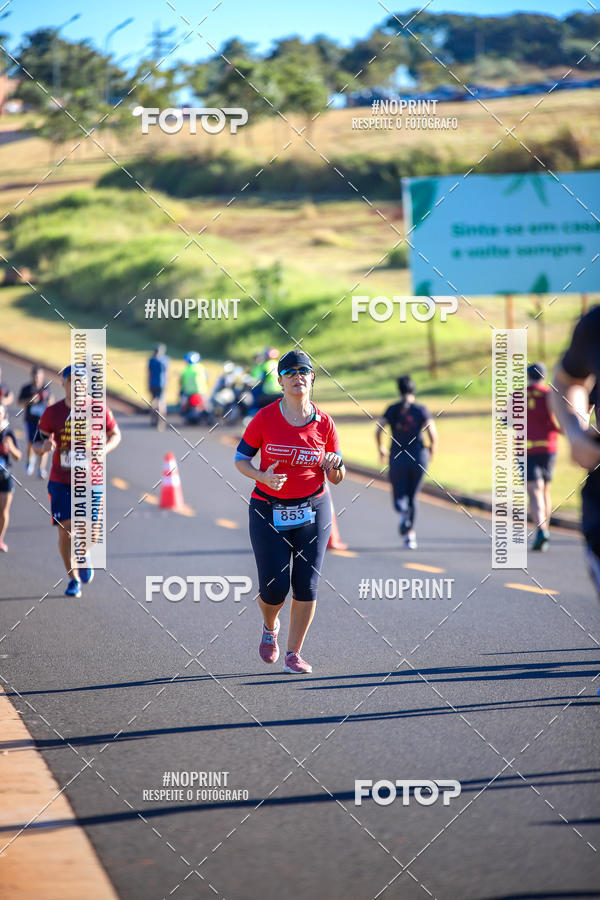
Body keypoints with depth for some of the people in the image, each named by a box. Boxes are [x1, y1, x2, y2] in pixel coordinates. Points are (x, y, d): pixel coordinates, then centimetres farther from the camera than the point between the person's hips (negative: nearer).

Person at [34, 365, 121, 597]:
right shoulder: (52, 412, -1)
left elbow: (115, 435, 11)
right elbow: (37, 444, 5)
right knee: (65, 530, -5)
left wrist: (102, 451, -10)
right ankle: (73, 579, 14)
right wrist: (44, 446, -20)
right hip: (60, 480, 0)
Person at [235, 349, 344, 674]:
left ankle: (293, 654, 8)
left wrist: (335, 464, -17)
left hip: (313, 510, 2)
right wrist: (263, 477, -17)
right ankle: (269, 628, 29)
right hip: (269, 511, -1)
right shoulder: (265, 418, -7)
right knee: (274, 586, -6)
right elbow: (240, 459, 1)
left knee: (306, 584, -4)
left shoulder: (324, 422, -2)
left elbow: (336, 478, 6)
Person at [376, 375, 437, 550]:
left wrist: (380, 449, 9)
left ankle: (403, 513, -27)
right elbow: (433, 435, -9)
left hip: (397, 458, 0)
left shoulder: (392, 409, 1)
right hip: (418, 457, 0)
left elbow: (378, 430, -7)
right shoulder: (422, 410, -2)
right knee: (412, 496, 16)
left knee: (399, 496, 9)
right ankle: (410, 535, 10)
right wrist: (432, 450, 11)